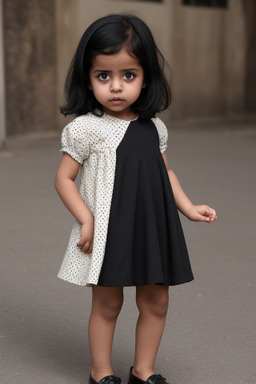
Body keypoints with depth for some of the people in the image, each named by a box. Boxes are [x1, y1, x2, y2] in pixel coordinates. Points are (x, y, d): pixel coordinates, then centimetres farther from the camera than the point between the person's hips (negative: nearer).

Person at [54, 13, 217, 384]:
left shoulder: (154, 128, 5)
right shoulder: (85, 129, -11)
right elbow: (64, 178, -9)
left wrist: (189, 207, 9)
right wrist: (86, 220, -18)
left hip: (152, 228, 5)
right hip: (108, 233, -5)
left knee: (156, 302, 12)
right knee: (107, 305, 7)